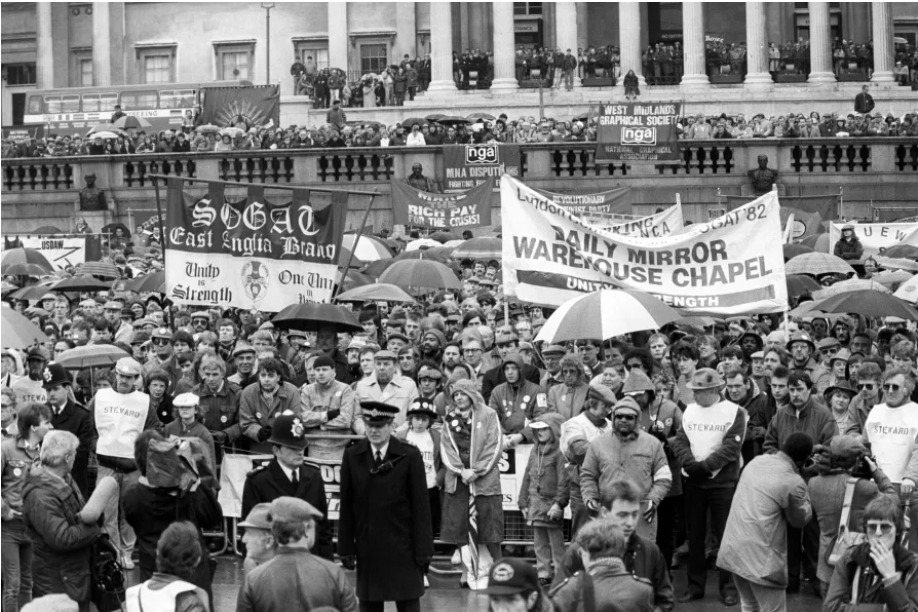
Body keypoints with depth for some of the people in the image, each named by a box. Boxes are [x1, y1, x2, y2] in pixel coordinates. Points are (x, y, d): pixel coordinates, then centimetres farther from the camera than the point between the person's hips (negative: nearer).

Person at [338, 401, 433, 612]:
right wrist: (346, 548, 2)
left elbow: (420, 506, -4)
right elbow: (346, 507, 4)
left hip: (403, 551, -2)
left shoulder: (410, 456, -4)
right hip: (367, 550, 2)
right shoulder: (352, 456, 2)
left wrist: (423, 549, -7)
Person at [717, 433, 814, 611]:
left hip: (732, 548, 7)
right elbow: (800, 519, 0)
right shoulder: (793, 482, -14)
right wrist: (803, 496, 12)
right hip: (760, 556, -7)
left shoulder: (756, 461, 7)